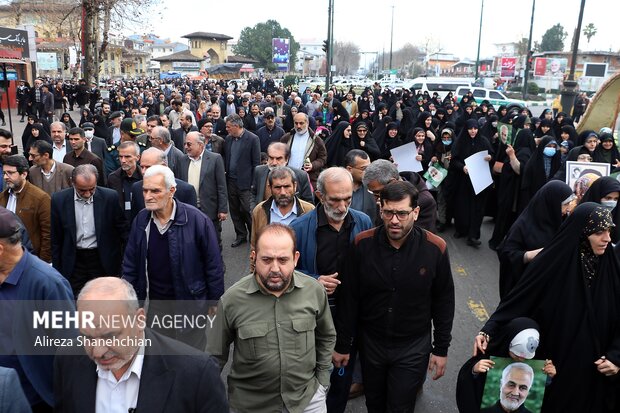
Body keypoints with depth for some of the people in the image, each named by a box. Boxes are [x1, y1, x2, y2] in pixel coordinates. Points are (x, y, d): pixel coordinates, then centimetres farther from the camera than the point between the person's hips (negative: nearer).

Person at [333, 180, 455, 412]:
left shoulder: (435, 248, -16)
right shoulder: (362, 244, -15)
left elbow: (443, 302, -4)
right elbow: (348, 298, -7)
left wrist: (441, 349, 0)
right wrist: (342, 345, -1)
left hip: (413, 348, -2)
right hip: (370, 343, 2)